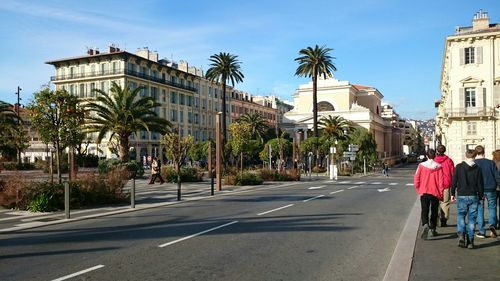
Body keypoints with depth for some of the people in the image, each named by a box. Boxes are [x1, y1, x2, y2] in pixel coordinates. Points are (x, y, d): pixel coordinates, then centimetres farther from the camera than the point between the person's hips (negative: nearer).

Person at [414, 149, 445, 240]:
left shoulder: (421, 165, -4)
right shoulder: (439, 167, -5)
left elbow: (416, 180, -4)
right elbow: (441, 181, -5)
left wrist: (419, 190, 10)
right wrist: (441, 193, 4)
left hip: (424, 192, -1)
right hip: (435, 193, 1)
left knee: (424, 211, 3)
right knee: (434, 212, 15)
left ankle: (425, 225, -24)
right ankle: (432, 230, 22)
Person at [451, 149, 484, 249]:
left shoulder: (459, 167, -3)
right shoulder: (477, 168, 0)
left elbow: (454, 181, -2)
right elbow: (480, 185, 2)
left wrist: (452, 193, 8)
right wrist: (480, 197, 13)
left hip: (461, 196, -1)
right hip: (473, 196, 1)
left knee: (460, 216, 9)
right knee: (471, 218, 6)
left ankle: (461, 234, -13)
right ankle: (470, 241, 7)